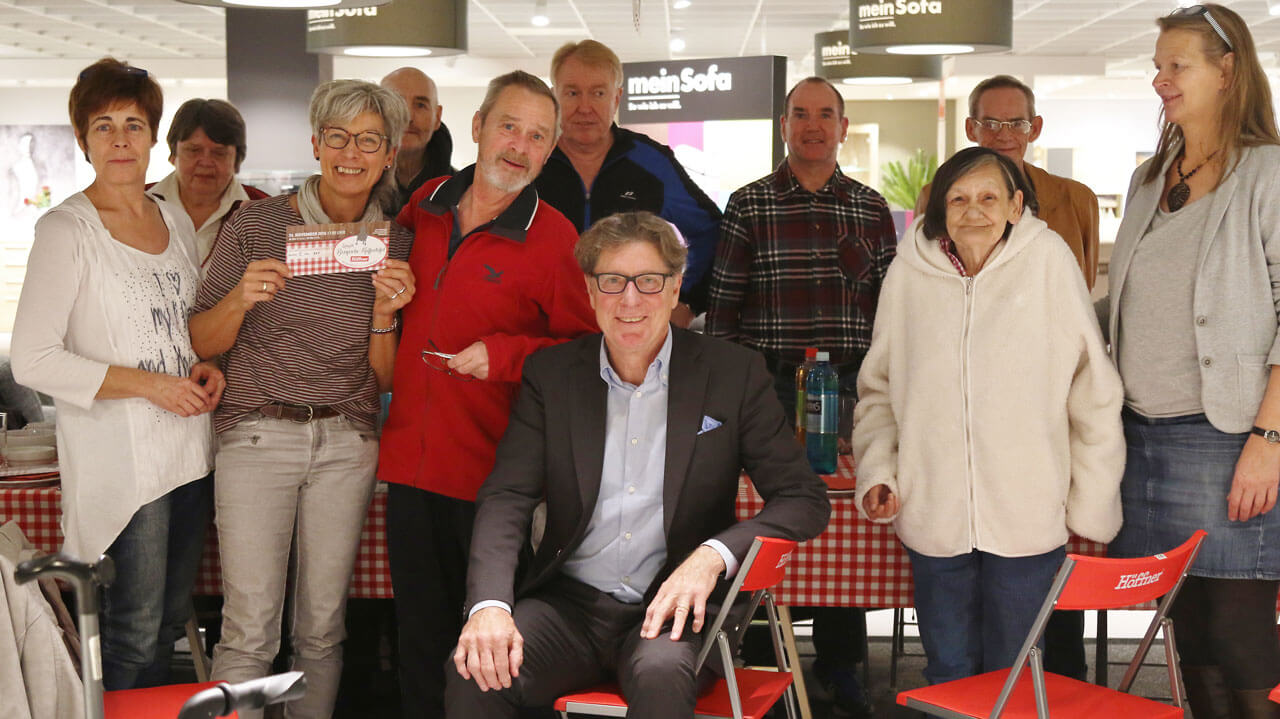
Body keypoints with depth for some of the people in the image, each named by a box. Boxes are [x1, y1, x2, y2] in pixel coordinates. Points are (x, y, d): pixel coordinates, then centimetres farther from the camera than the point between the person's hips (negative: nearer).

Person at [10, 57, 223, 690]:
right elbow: (33, 359, -13)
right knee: (135, 631, -2)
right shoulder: (66, 229, -8)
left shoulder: (177, 222, 12)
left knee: (171, 619, 13)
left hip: (190, 448, 6)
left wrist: (205, 367, 3)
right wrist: (148, 383, -17)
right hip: (123, 456, -6)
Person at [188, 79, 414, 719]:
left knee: (322, 628, 7)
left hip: (346, 443, 3)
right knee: (250, 629, -6)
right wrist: (240, 299, -16)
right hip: (258, 434, -2)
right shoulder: (255, 224, -1)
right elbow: (202, 342, 3)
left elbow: (384, 379, 9)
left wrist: (385, 312, -9)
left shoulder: (395, 244, 7)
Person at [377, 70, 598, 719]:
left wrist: (505, 353, -16)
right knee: (420, 636, 14)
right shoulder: (425, 207, 8)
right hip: (410, 462, 5)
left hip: (491, 472, -5)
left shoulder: (554, 239, -8)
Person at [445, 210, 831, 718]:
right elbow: (506, 497, 0)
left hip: (672, 607, -2)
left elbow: (805, 499, 0)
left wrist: (712, 556, -18)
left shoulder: (734, 373, 3)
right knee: (475, 675, -25)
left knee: (660, 675, -34)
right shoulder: (549, 375, 8)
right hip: (569, 601, 2)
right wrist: (489, 604, -19)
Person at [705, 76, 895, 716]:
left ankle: (840, 664, 20)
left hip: (851, 383, 2)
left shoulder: (872, 208, 9)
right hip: (770, 383, -2)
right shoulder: (749, 205, 2)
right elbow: (723, 303, 1)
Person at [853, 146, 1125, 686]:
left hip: (1028, 519, -2)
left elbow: (1093, 392, 0)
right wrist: (877, 473, 2)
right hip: (933, 516, 2)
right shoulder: (910, 272, 1)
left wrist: (1093, 505, 1)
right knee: (948, 675, 12)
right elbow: (878, 389, 14)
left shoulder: (1047, 261, -5)